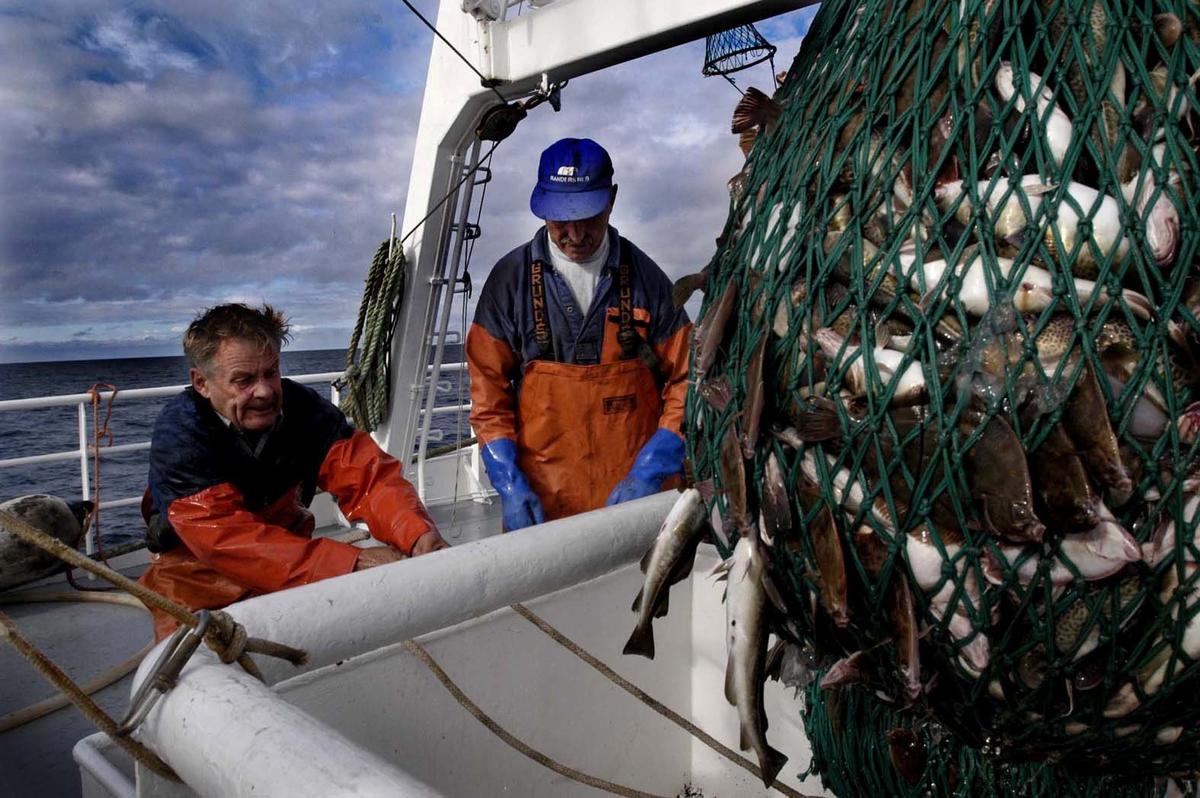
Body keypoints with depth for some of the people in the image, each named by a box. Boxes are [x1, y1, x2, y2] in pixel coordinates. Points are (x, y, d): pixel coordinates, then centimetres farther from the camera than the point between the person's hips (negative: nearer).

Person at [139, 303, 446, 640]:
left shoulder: (303, 407, -11)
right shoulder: (178, 432, -21)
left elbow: (369, 476, -15)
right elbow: (223, 536, -31)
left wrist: (419, 534, -37)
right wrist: (353, 562, -40)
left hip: (289, 568, 3)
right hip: (199, 580, -3)